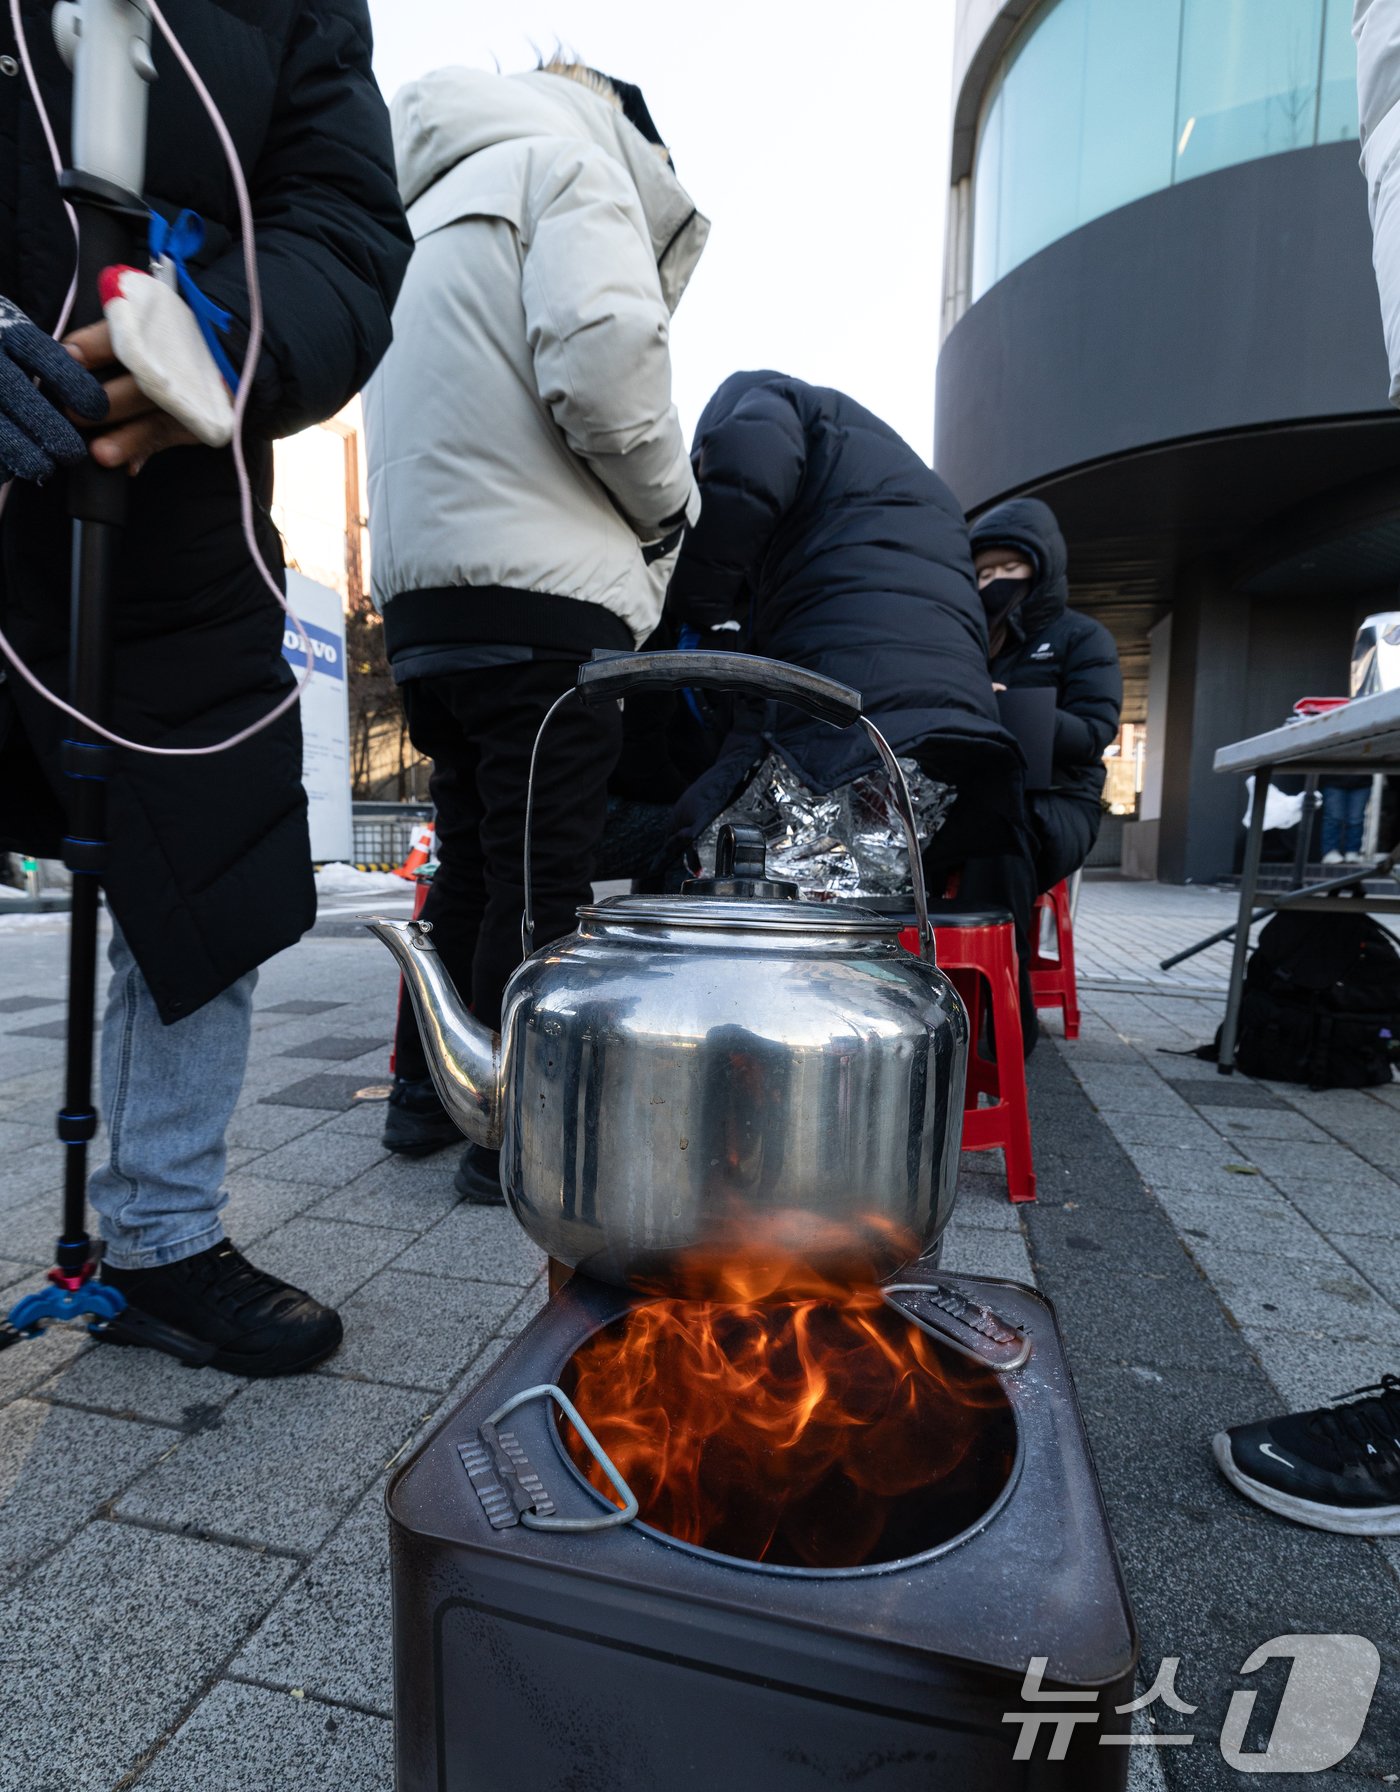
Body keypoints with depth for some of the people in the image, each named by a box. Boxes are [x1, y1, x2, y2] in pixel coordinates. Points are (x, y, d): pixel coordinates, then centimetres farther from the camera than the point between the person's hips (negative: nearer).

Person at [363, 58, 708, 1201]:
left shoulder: (430, 208, 33)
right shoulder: (571, 159, 5)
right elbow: (604, 357, -14)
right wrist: (670, 503, 0)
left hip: (421, 589, 9)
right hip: (540, 586, -8)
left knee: (472, 858, 15)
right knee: (541, 874, -4)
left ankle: (427, 1096, 25)